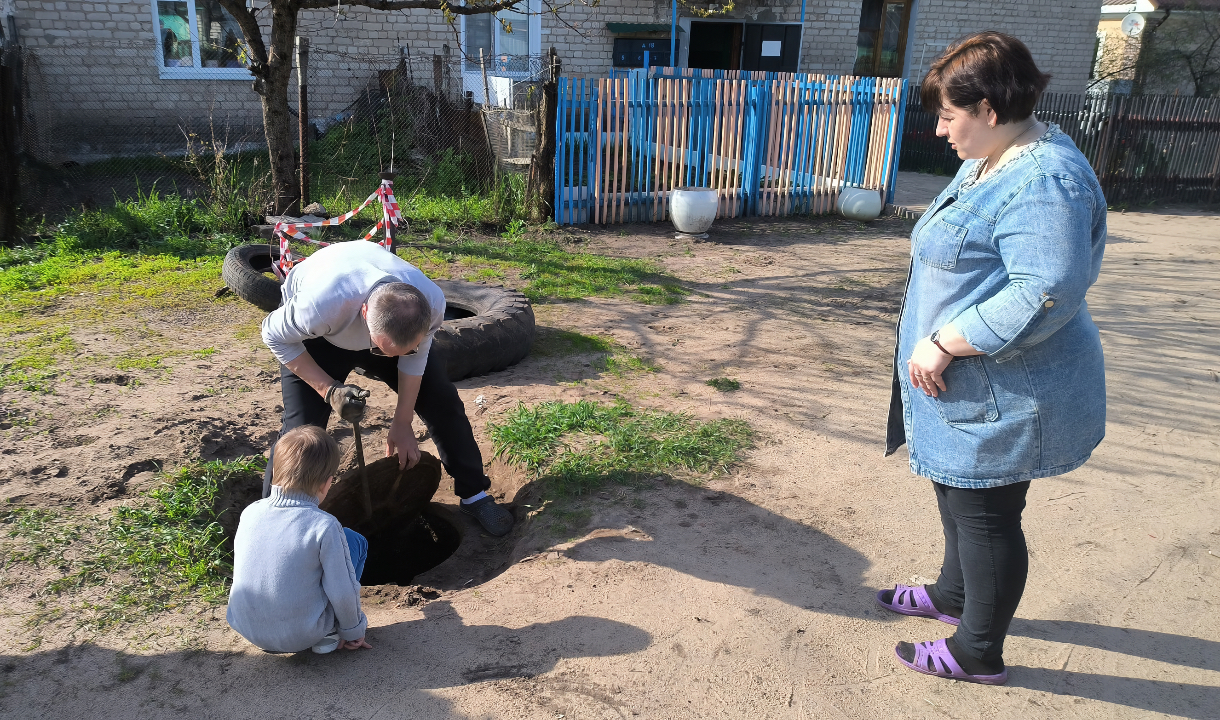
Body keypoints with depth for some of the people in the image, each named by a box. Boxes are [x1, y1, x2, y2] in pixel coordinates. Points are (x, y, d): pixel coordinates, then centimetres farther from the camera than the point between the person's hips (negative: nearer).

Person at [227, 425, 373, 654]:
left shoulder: (250, 513, -4)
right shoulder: (324, 526, -20)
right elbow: (342, 592, -16)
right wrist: (353, 631, 4)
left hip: (246, 629, 5)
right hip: (302, 635, -5)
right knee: (355, 541, 7)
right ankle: (329, 634, 10)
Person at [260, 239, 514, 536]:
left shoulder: (432, 303, -37)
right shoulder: (320, 304, -47)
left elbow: (415, 357, -15)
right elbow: (275, 335, -24)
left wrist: (402, 424, -7)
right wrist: (329, 390, -33)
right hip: (317, 336, -2)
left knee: (443, 401, -3)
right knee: (301, 427, -16)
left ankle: (474, 495, 16)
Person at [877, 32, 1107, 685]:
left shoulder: (1044, 182, -25)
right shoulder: (992, 161, 9)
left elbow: (1045, 295, -33)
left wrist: (943, 343, -27)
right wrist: (937, 345, 18)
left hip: (1002, 398, -10)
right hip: (969, 388, 10)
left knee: (984, 514, 5)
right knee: (959, 494, 24)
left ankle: (978, 653, 23)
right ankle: (954, 595, 46)